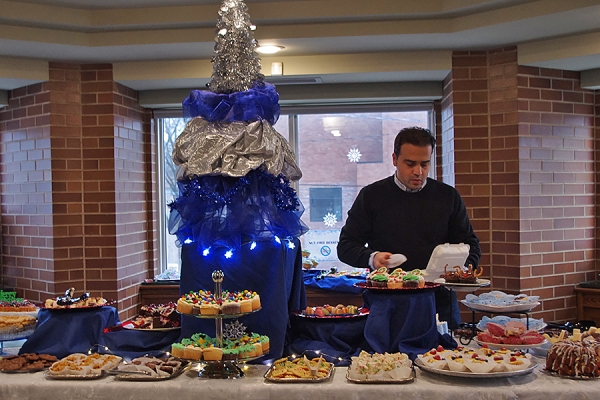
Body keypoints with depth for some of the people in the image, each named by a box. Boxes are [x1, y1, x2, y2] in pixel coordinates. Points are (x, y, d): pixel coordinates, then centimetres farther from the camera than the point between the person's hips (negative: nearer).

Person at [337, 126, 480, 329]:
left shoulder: (448, 196, 8)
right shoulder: (371, 196, 3)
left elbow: (470, 246, 12)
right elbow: (345, 247, 4)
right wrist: (372, 258, -15)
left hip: (439, 300, 2)